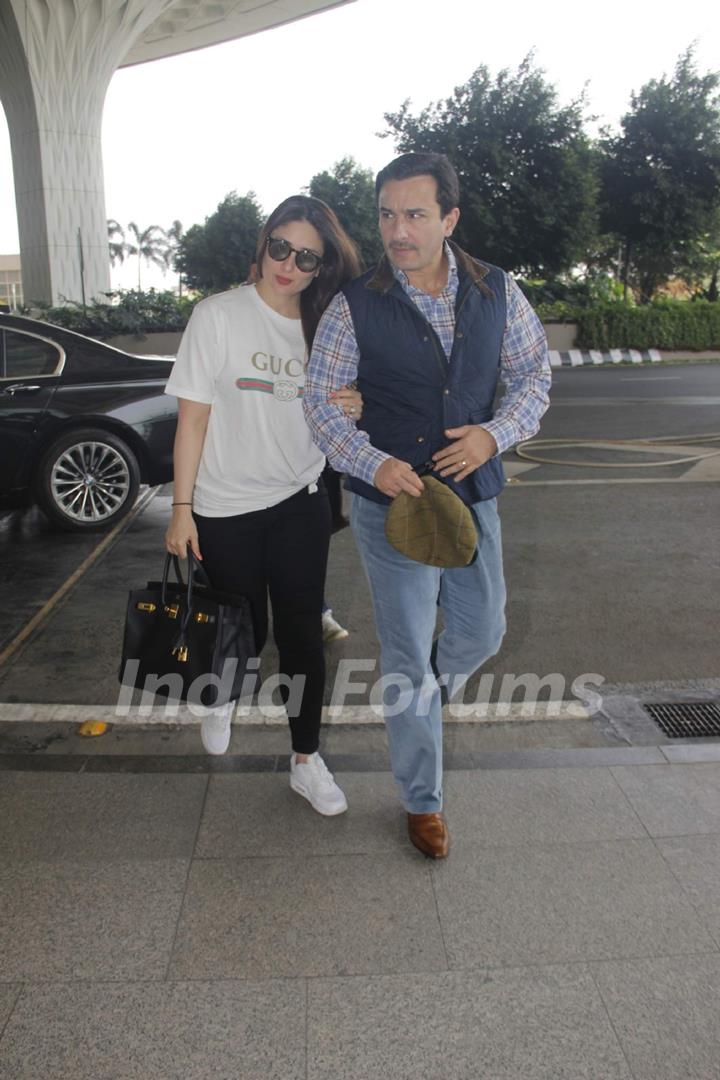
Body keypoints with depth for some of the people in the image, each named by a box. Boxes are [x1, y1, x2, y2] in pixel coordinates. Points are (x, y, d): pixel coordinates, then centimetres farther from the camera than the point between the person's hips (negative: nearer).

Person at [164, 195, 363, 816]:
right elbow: (193, 416, -8)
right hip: (226, 509, -2)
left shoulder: (324, 327, 4)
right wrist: (182, 507, -11)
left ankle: (306, 759, 22)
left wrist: (352, 408, -12)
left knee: (302, 635, 5)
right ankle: (223, 700, 47)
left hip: (300, 505, 3)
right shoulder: (218, 316, -8)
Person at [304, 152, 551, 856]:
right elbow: (318, 400, -5)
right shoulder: (354, 306, -10)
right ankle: (422, 800, 24)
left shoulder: (496, 291, -1)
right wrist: (374, 464, -21)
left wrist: (496, 433, -12)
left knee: (481, 632, 18)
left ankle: (424, 696, 55)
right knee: (408, 657, 3)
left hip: (473, 494, 4)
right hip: (392, 501, -3)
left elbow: (533, 373, 7)